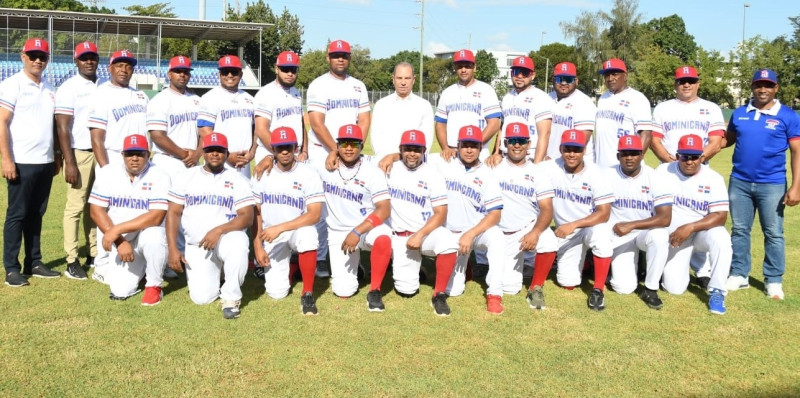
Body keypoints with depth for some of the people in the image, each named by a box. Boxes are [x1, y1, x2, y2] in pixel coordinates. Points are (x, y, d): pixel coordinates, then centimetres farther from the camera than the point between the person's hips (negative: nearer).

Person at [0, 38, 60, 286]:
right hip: (22, 162, -6)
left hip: (45, 162, 6)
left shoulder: (49, 89, 14)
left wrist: (56, 157, 15)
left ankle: (34, 263, 18)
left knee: (36, 214, 11)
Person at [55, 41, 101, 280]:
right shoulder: (69, 88, -5)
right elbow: (62, 128, -9)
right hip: (79, 154, -5)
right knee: (76, 206, -3)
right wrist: (69, 162, -16)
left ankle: (94, 255, 18)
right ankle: (71, 261, 1)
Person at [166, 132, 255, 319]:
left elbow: (247, 217, -9)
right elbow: (174, 213, 3)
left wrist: (219, 230, -24)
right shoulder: (188, 176, 6)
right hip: (196, 246, 2)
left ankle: (231, 297, -16)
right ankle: (213, 274, 25)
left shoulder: (237, 179, 0)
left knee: (239, 245, -39)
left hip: (227, 239, -2)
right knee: (201, 297, -12)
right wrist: (172, 249, -6)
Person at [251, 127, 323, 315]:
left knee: (308, 234, -40)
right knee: (276, 293, -8)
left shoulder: (308, 174, -11)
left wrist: (280, 228, -26)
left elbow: (314, 215, -18)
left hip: (298, 230, -2)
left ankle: (307, 293, -22)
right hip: (271, 238, 2)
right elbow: (256, 212, 4)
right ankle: (289, 266, 29)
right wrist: (257, 245, -5)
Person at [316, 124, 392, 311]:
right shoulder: (325, 167, -3)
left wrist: (357, 232, -29)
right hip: (338, 232, 2)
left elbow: (384, 209, -19)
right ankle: (352, 266, 27)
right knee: (344, 291, -9)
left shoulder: (372, 172, -11)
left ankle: (374, 291, -18)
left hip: (367, 227, -2)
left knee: (383, 238, -39)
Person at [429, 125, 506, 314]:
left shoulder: (487, 175, -7)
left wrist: (470, 235, -25)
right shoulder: (442, 164, -4)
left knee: (496, 237, -36)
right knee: (452, 290, -6)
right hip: (451, 234, 1)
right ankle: (461, 267, 31)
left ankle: (494, 294, -27)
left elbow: (494, 214, -13)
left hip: (479, 229, -1)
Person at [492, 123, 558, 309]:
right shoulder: (495, 167, -1)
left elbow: (546, 209, -10)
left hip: (530, 227, 0)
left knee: (550, 243, -33)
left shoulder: (537, 173, 0)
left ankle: (536, 288, -8)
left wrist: (535, 232, -26)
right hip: (503, 234, 0)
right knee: (508, 287, -6)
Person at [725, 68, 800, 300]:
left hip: (772, 184, -3)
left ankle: (774, 281, 15)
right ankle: (739, 275, 23)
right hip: (739, 182, 3)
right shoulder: (739, 113, 6)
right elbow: (728, 139, 15)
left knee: (773, 233, 5)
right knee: (739, 230, 11)